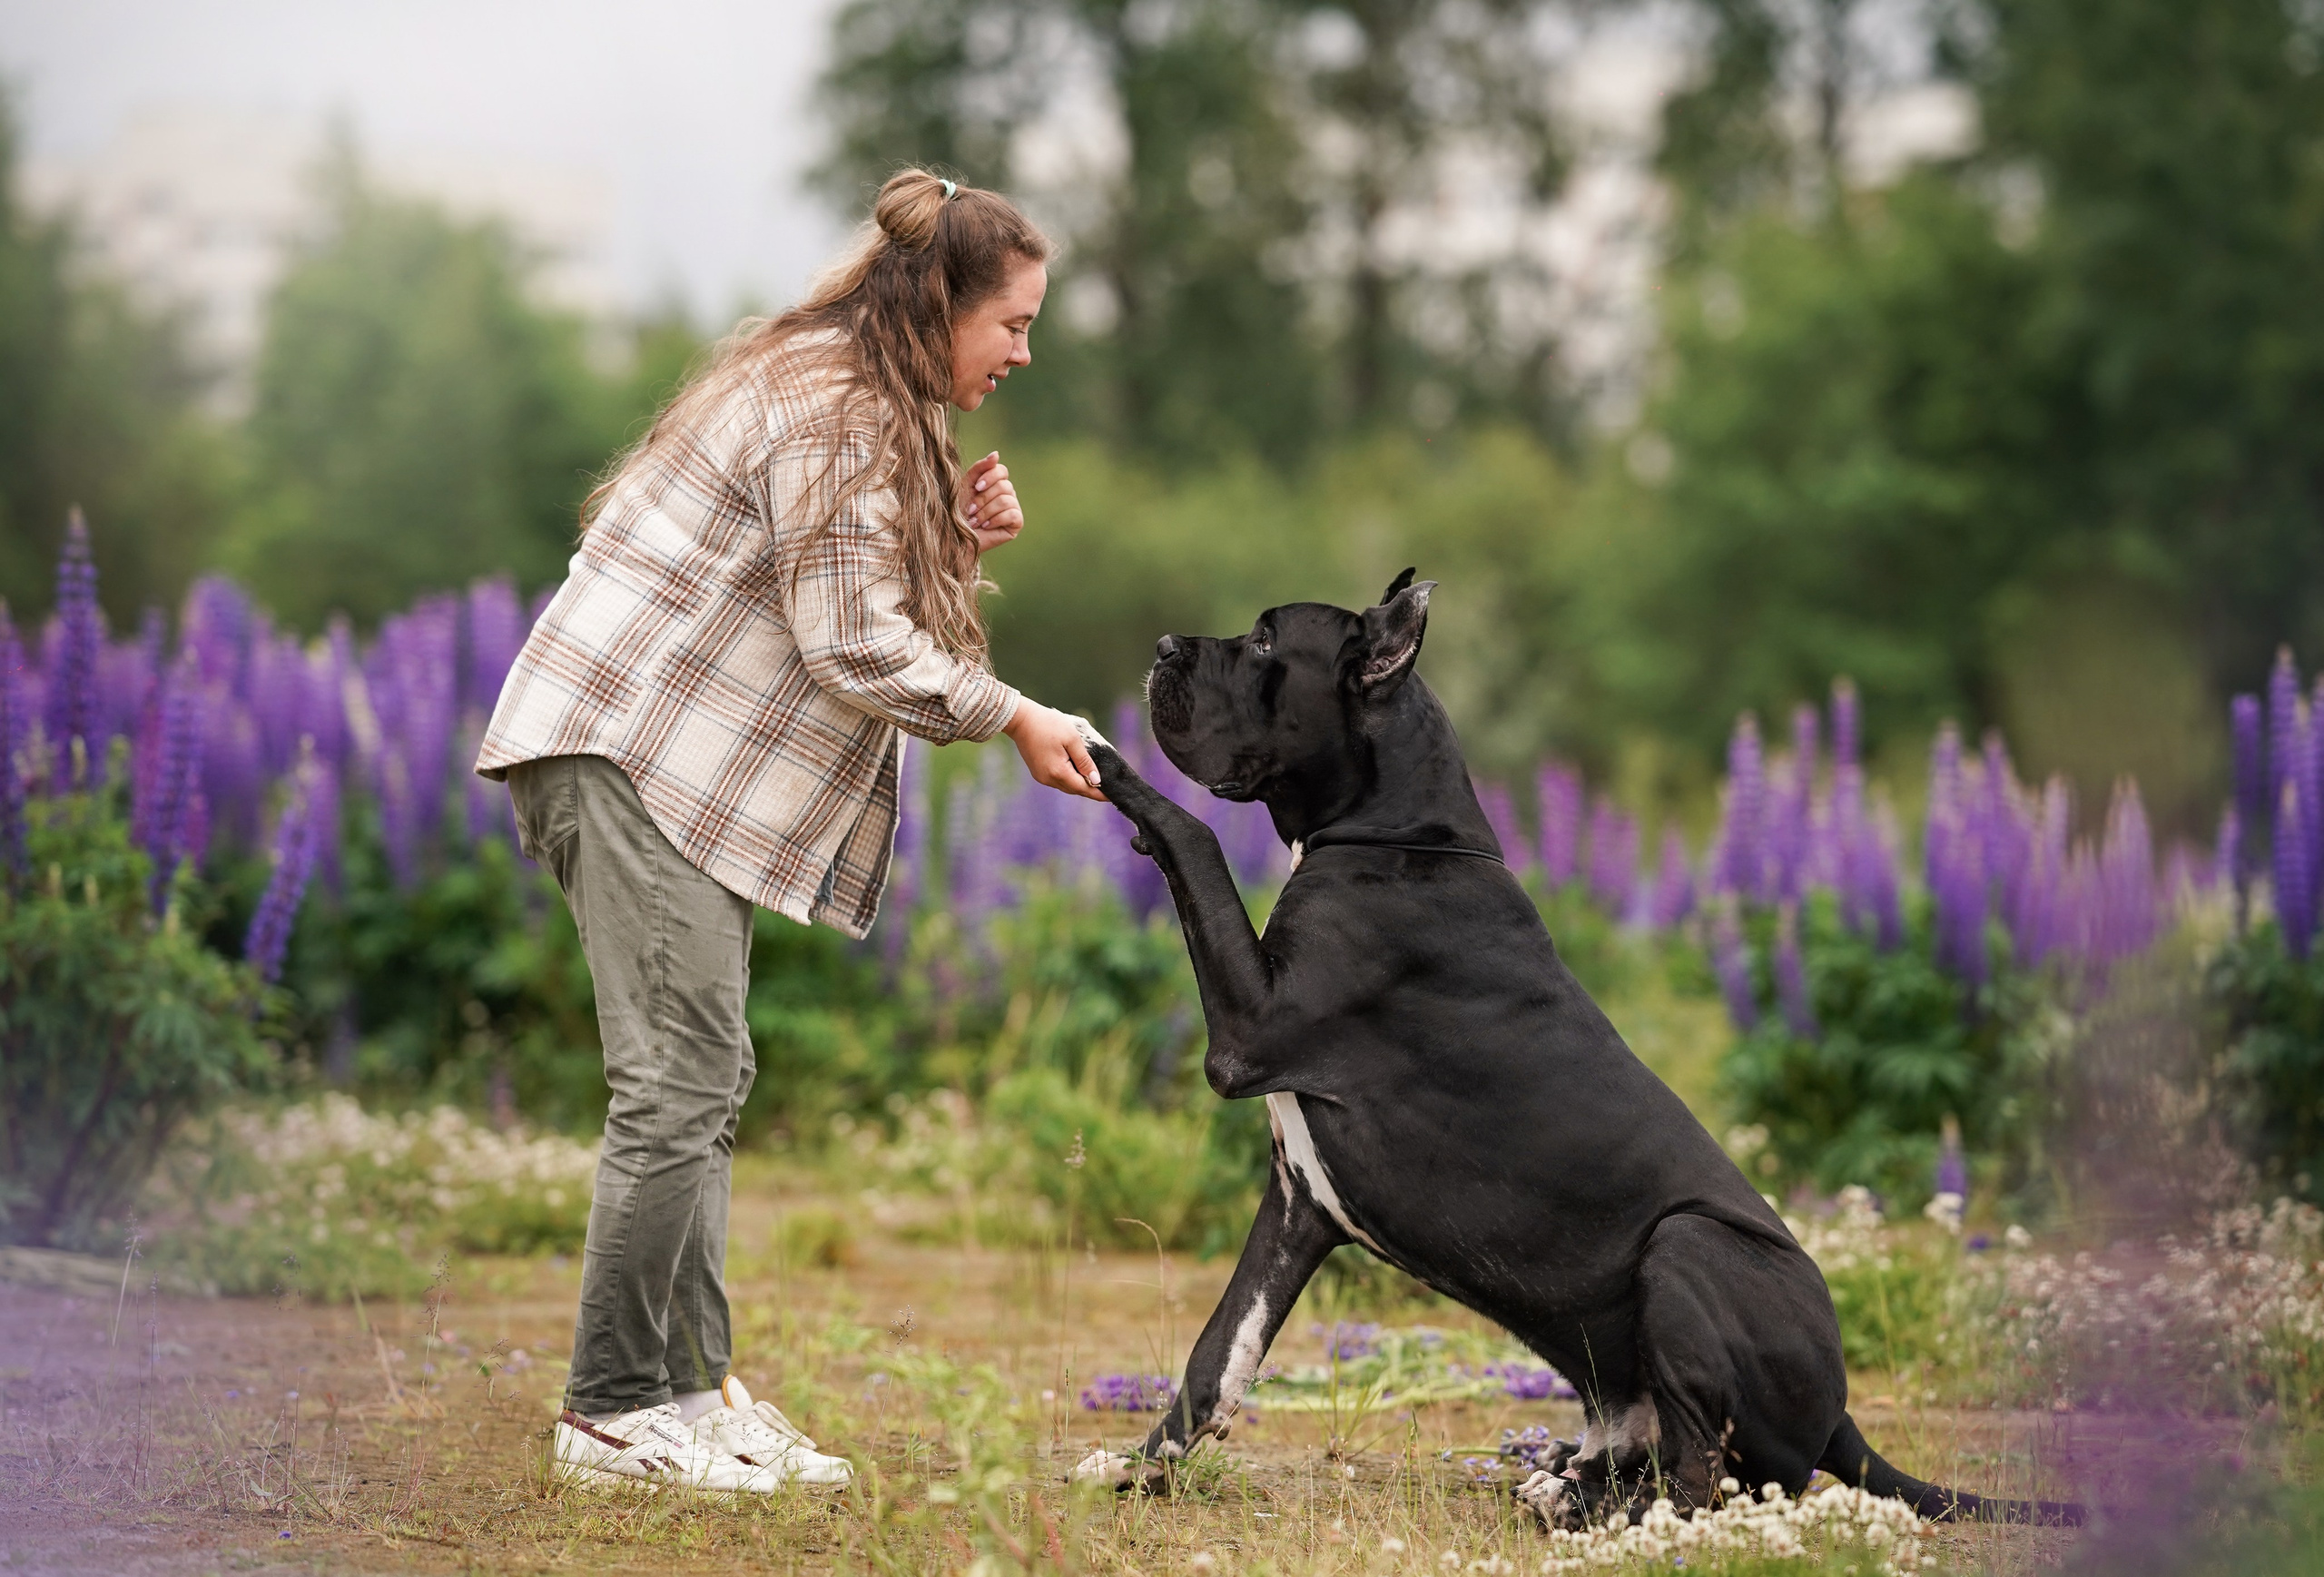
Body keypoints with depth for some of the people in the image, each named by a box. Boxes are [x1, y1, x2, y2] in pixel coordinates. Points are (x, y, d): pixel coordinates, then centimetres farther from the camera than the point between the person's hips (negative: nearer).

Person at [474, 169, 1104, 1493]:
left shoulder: (867, 408, 19)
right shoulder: (833, 409, -14)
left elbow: (855, 602, 19)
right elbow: (851, 648, -18)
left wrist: (958, 545, 3)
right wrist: (1016, 719, -10)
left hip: (686, 771, 11)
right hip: (629, 750, -11)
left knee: (704, 1083, 9)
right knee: (682, 1080, -13)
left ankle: (690, 1388, 11)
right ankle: (618, 1414, -10)